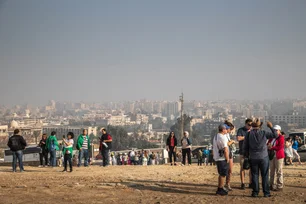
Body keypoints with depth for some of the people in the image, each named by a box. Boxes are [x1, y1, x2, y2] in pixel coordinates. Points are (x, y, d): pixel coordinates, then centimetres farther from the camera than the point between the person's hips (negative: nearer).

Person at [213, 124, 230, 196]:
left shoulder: (215, 137, 13)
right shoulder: (222, 137, -18)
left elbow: (214, 148, 20)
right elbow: (225, 150, -20)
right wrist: (227, 159, -12)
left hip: (217, 158, 10)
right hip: (222, 159, -10)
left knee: (221, 174, 18)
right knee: (223, 174, -2)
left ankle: (219, 189, 24)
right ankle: (220, 189, 1)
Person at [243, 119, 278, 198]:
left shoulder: (249, 134, -3)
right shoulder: (264, 133, -6)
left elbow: (245, 147, 0)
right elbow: (275, 135, -2)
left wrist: (247, 156, 12)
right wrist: (271, 127, 8)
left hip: (253, 158, 1)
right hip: (263, 157, -1)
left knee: (255, 175, 8)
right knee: (265, 175, 6)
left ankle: (255, 192, 8)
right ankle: (266, 192, 7)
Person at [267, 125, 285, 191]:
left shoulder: (281, 137, -5)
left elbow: (280, 147, -15)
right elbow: (268, 144, 11)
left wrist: (272, 148, -18)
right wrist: (268, 146, -12)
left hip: (279, 156, -6)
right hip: (272, 156, 6)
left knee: (279, 171, -5)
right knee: (272, 171, 7)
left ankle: (280, 186, 0)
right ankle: (272, 185, 13)